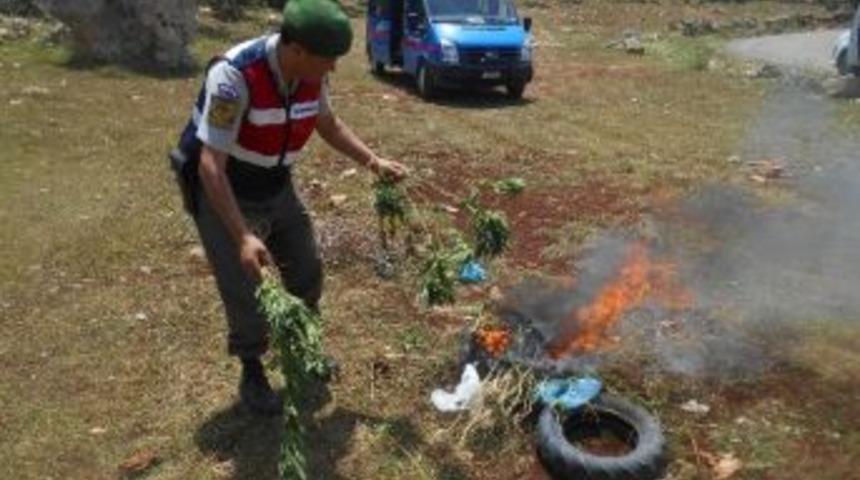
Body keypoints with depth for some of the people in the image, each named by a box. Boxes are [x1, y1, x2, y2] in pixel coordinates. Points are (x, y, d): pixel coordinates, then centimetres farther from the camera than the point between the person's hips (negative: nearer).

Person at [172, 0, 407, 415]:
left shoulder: (312, 73, -13)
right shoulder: (234, 76, -32)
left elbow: (328, 123, 8)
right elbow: (211, 166, -31)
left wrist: (373, 160, -3)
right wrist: (243, 236, -38)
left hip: (276, 190, 7)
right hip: (222, 194, -6)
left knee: (307, 273, 14)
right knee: (245, 293, -5)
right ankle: (252, 374, 22)